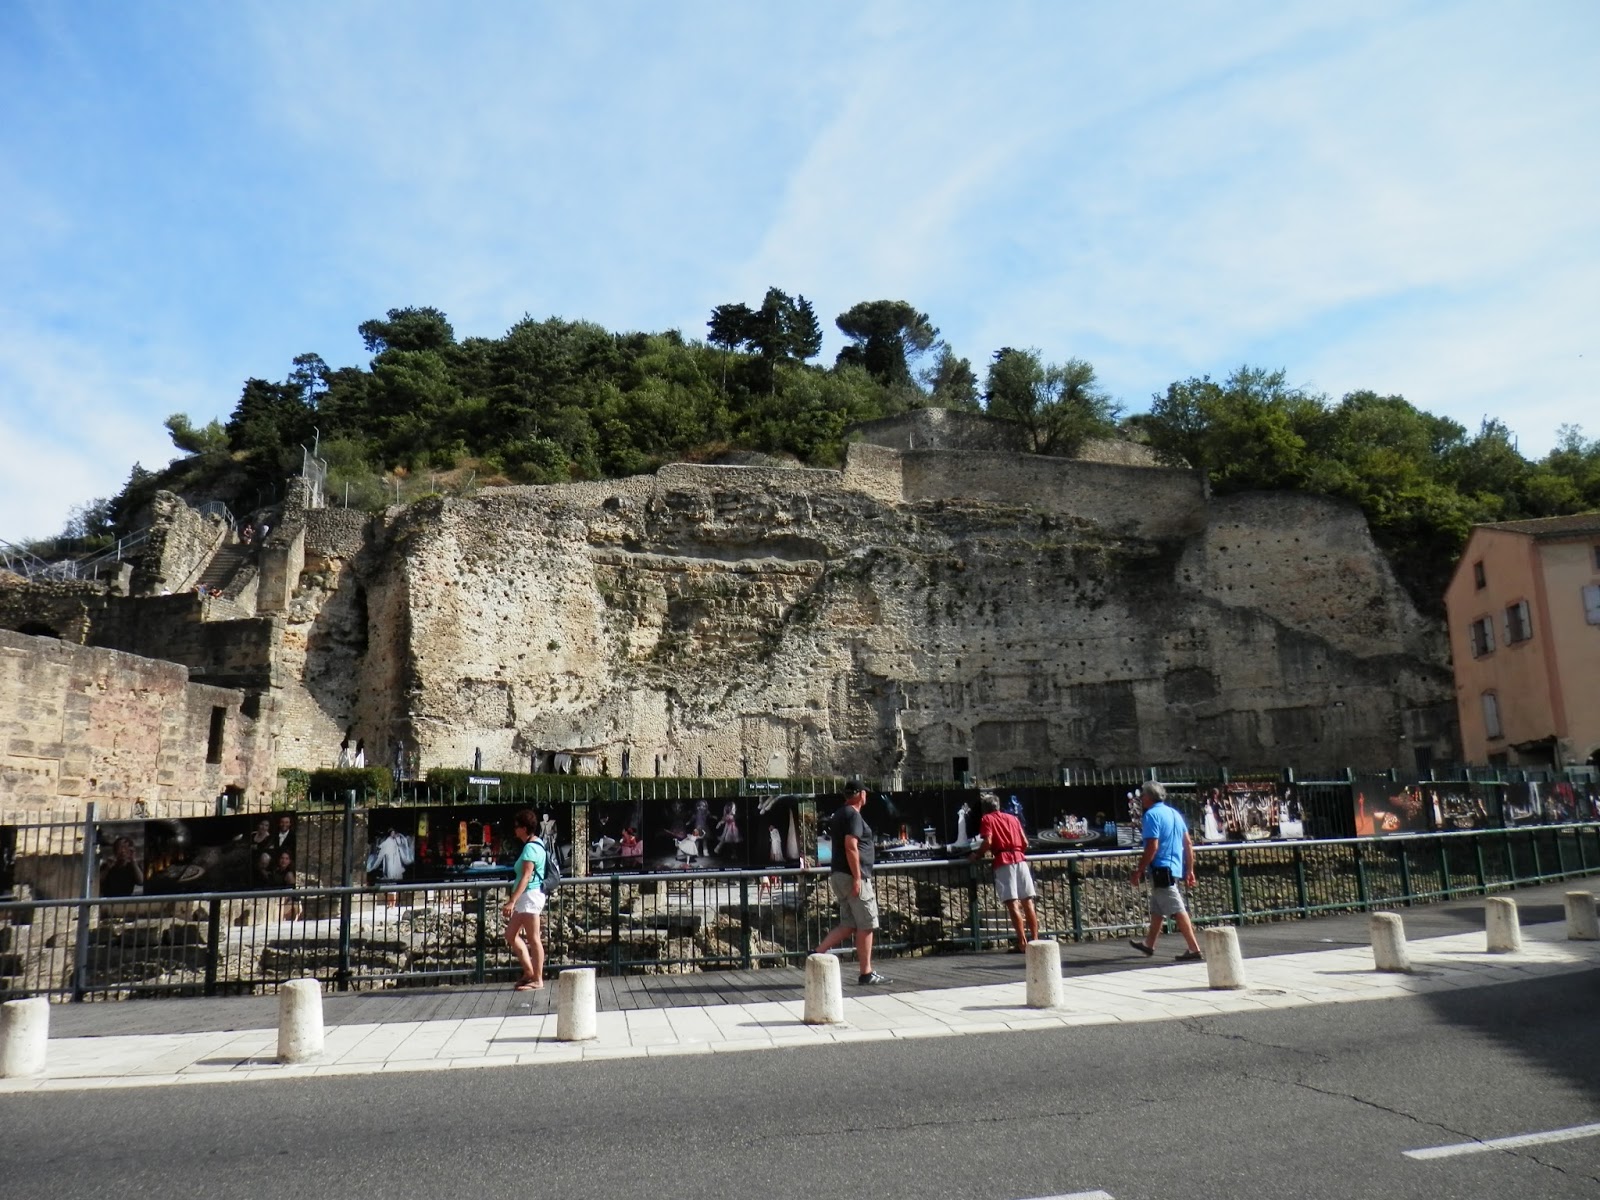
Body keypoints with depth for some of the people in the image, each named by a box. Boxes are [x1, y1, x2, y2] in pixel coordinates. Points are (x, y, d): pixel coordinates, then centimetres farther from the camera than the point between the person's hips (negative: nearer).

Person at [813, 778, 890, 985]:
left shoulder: (839, 815, 17)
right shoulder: (853, 815, -12)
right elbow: (850, 846, -21)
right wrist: (857, 878, -22)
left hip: (839, 875, 9)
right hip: (853, 876, -9)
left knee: (848, 925, 12)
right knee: (866, 925, -1)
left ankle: (817, 953, 3)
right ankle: (866, 974, 4)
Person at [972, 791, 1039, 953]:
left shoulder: (986, 819, 7)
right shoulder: (1012, 818, 21)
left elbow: (987, 842, -7)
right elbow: (1025, 843, 15)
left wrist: (977, 854, 7)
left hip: (1003, 862, -5)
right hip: (1020, 859, 5)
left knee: (1012, 903, -6)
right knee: (1028, 901, 7)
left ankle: (1022, 943, -10)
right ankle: (1035, 939, 8)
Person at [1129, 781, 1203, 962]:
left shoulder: (1152, 815, -13)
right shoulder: (1175, 813, 13)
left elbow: (1152, 847, -20)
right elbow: (1188, 844, 13)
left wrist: (1139, 871, -14)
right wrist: (1189, 870, 17)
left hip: (1161, 869, -9)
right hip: (1175, 868, 9)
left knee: (1177, 910, -7)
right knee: (1157, 909, 20)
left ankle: (1194, 949, -8)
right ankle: (1149, 945, 32)